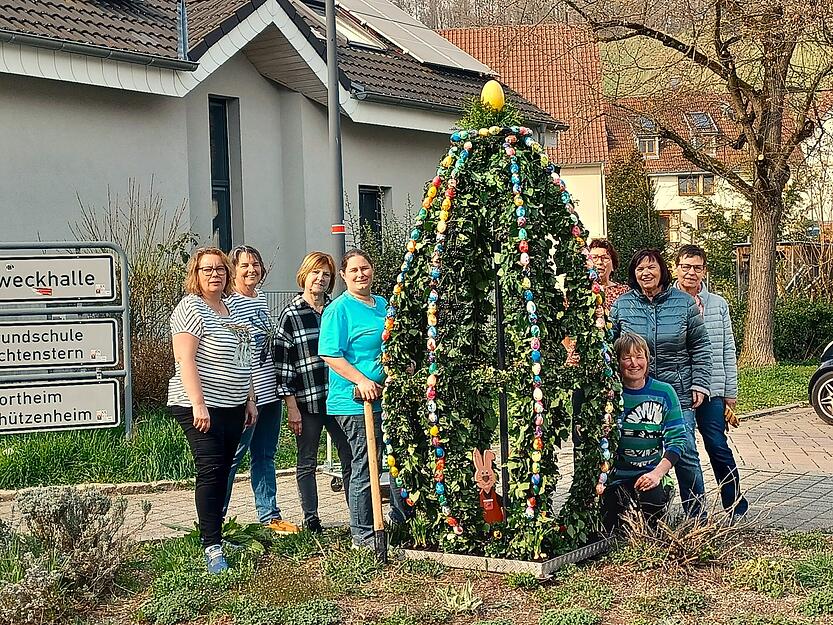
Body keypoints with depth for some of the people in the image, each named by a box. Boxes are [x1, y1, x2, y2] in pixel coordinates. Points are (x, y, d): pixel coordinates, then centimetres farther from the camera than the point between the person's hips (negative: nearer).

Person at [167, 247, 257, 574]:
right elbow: (185, 359, -18)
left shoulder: (231, 310, 17)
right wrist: (198, 403, -24)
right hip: (201, 408, -8)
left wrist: (249, 399, 20)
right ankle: (211, 546, -11)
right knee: (210, 471, -12)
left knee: (222, 473, 10)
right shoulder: (190, 308, -10)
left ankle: (214, 535, 18)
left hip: (232, 407, 8)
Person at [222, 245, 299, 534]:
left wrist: (280, 383, 21)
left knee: (265, 457, 13)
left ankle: (270, 516, 20)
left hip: (270, 391, 8)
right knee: (232, 457, -1)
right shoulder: (229, 303, -12)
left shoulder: (262, 298, 14)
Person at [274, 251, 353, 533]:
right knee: (307, 462, 6)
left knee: (350, 459, 4)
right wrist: (291, 406, -9)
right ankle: (311, 519, 15)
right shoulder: (291, 315, -4)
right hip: (306, 401, -3)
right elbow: (282, 362, -6)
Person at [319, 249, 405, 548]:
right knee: (365, 468, -3)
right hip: (355, 402, -8)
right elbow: (330, 355, -16)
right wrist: (362, 381, -23)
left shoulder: (384, 305, 15)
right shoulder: (338, 309, -9)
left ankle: (402, 523, 30)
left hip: (388, 399, 8)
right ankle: (363, 535, 8)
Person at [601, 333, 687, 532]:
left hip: (651, 473, 1)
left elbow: (677, 439, -3)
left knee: (654, 501, -30)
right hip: (615, 476, -1)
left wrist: (657, 473, -16)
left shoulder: (664, 393, 0)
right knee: (610, 527, -21)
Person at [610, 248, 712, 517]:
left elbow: (700, 348, 5)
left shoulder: (684, 302, 2)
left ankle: (697, 514, 12)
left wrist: (699, 384, -1)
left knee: (685, 453, -1)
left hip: (678, 394, -1)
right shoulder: (622, 305, 3)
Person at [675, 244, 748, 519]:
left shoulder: (718, 304, 6)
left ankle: (737, 508, 11)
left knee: (718, 448, -2)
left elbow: (728, 350, 9)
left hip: (711, 390, 0)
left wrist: (731, 392, 7)